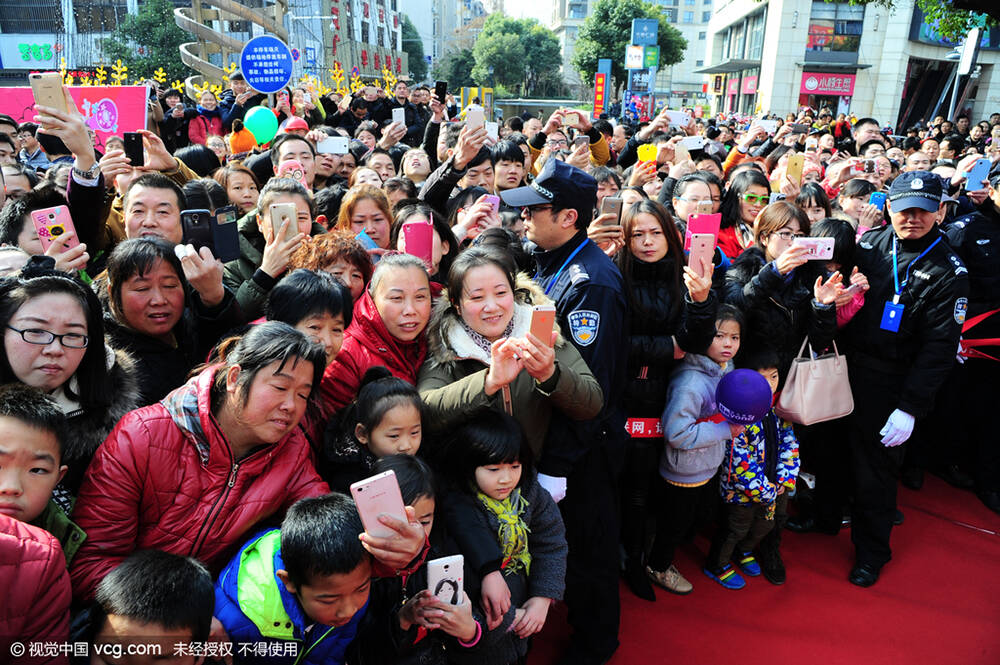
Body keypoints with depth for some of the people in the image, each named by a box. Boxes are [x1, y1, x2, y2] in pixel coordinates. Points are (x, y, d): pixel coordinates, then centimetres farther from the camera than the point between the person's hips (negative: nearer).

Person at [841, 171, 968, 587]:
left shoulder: (948, 271, -8)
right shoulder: (868, 244, 1)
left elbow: (939, 347, -10)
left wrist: (910, 407, -14)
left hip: (889, 384, -3)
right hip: (843, 365, 3)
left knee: (875, 466, 7)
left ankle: (871, 551, 28)